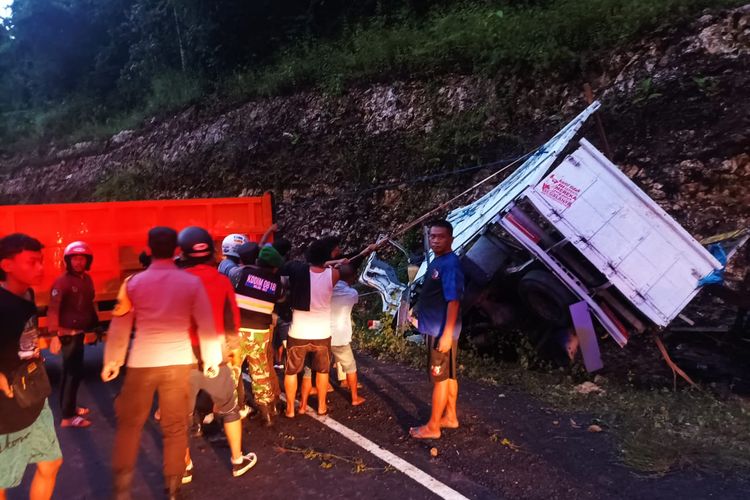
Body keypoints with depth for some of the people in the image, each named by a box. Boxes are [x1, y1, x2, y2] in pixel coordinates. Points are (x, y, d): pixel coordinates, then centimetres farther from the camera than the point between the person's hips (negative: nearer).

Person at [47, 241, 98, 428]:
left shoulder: (87, 279, 6)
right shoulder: (62, 282, -17)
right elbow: (53, 309, -22)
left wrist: (95, 325, 16)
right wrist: (55, 334, -27)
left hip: (79, 332, 8)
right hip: (68, 334, -8)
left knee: (70, 371, 19)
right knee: (74, 372, -6)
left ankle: (68, 407, 34)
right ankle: (68, 416, 2)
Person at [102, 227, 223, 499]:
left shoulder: (134, 282, -1)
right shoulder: (192, 282, -3)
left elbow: (120, 325, 6)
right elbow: (206, 325, -1)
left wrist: (112, 360, 18)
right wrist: (211, 359, 10)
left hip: (141, 363, 0)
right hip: (179, 362, 0)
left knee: (129, 424, 18)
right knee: (175, 428, 12)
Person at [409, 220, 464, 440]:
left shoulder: (450, 264, -19)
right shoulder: (436, 261, 12)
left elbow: (453, 301, -23)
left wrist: (446, 334, -25)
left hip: (442, 331, -9)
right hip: (436, 329, 9)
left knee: (440, 377, 0)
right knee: (448, 375, 17)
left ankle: (432, 427, 9)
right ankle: (450, 417, 29)